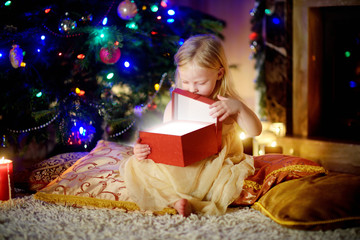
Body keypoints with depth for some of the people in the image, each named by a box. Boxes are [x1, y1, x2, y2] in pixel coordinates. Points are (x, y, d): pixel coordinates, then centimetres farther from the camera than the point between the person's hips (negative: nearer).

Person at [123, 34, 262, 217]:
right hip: (178, 171, 3)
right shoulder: (175, 106, 5)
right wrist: (144, 150, -15)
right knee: (134, 166, -15)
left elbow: (255, 131, -13)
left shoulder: (226, 104, -1)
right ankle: (176, 200, -31)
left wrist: (239, 107, -31)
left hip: (214, 170, -2)